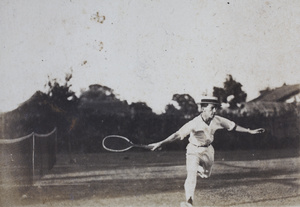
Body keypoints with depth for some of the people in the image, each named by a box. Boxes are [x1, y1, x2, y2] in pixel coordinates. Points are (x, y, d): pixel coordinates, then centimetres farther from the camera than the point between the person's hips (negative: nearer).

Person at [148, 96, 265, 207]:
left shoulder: (217, 120, -14)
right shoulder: (195, 123, -30)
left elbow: (234, 127, 1)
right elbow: (178, 134, -38)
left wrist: (250, 131, 5)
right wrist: (161, 143, -49)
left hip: (208, 150, 5)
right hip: (194, 151, -5)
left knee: (206, 175, 20)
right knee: (191, 175, -21)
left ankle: (197, 169, 53)